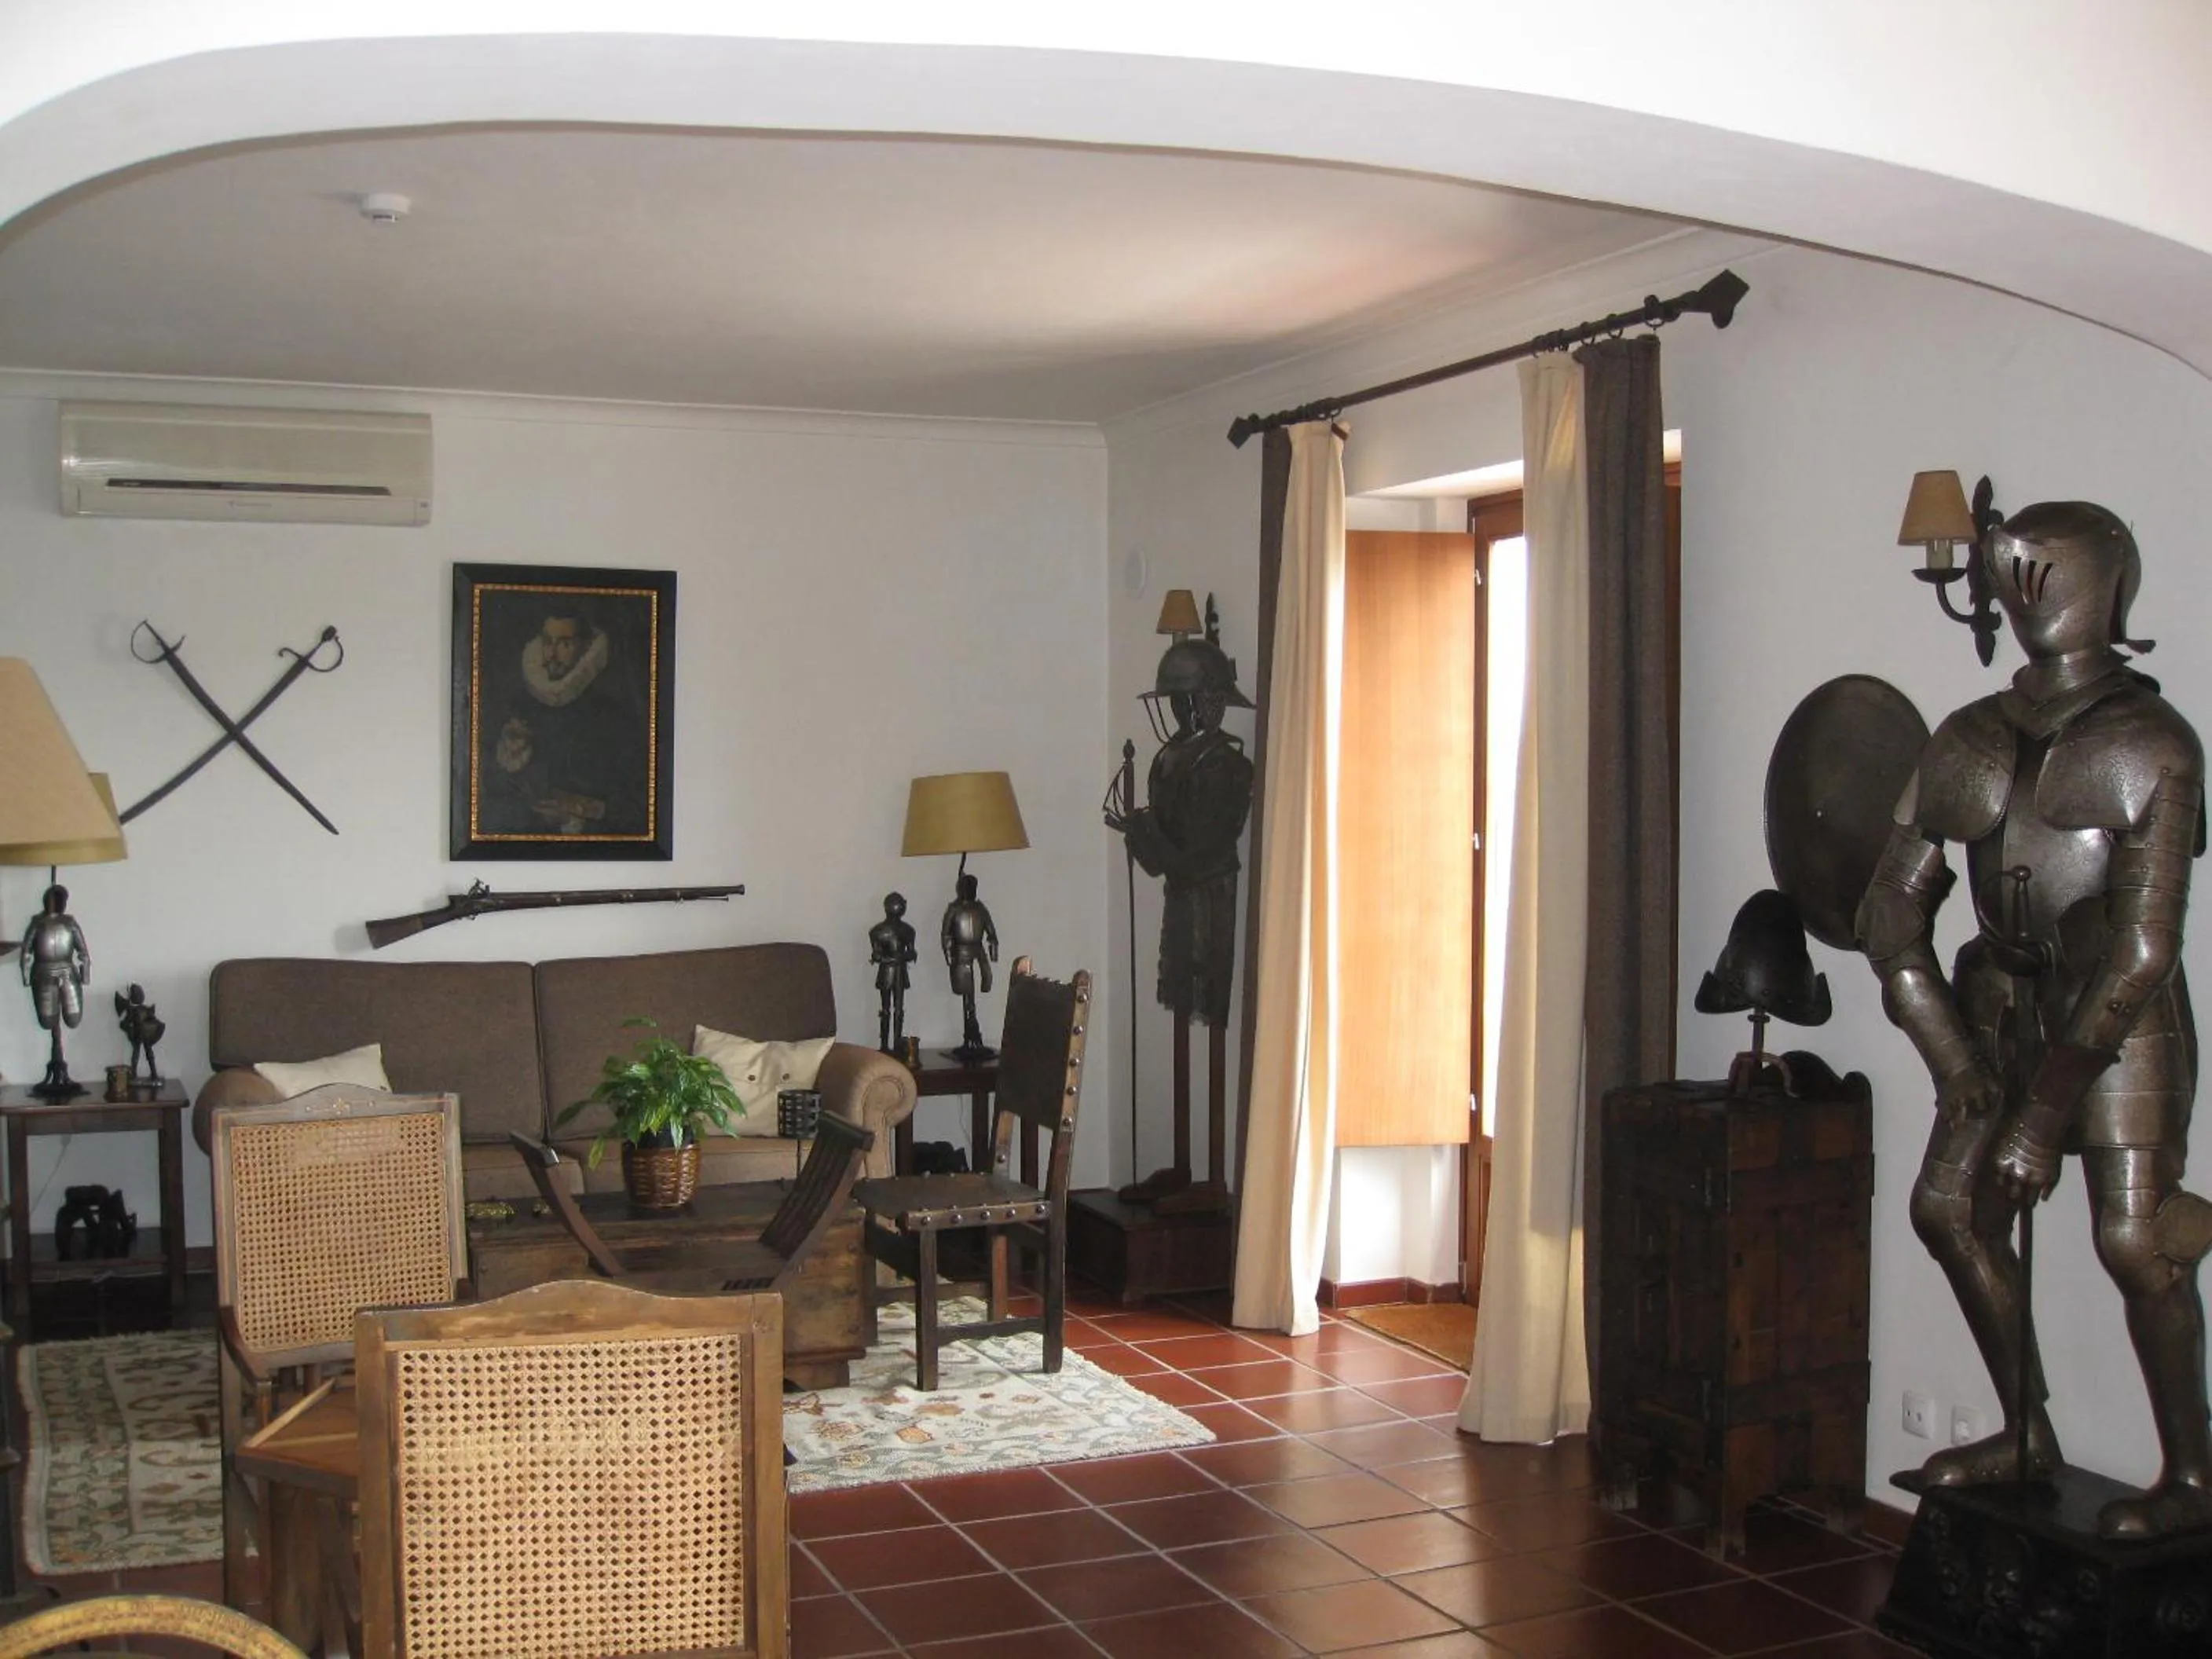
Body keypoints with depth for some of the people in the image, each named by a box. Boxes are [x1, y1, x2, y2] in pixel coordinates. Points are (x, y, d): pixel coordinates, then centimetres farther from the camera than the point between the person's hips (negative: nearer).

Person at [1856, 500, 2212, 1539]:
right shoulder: (1970, 741, 6)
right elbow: (1893, 910, 6)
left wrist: (2044, 1117, -19)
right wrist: (1951, 1061, -4)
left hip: (2120, 1017, -6)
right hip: (2003, 1004, 7)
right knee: (1948, 1206, 6)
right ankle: (2028, 1435, 21)